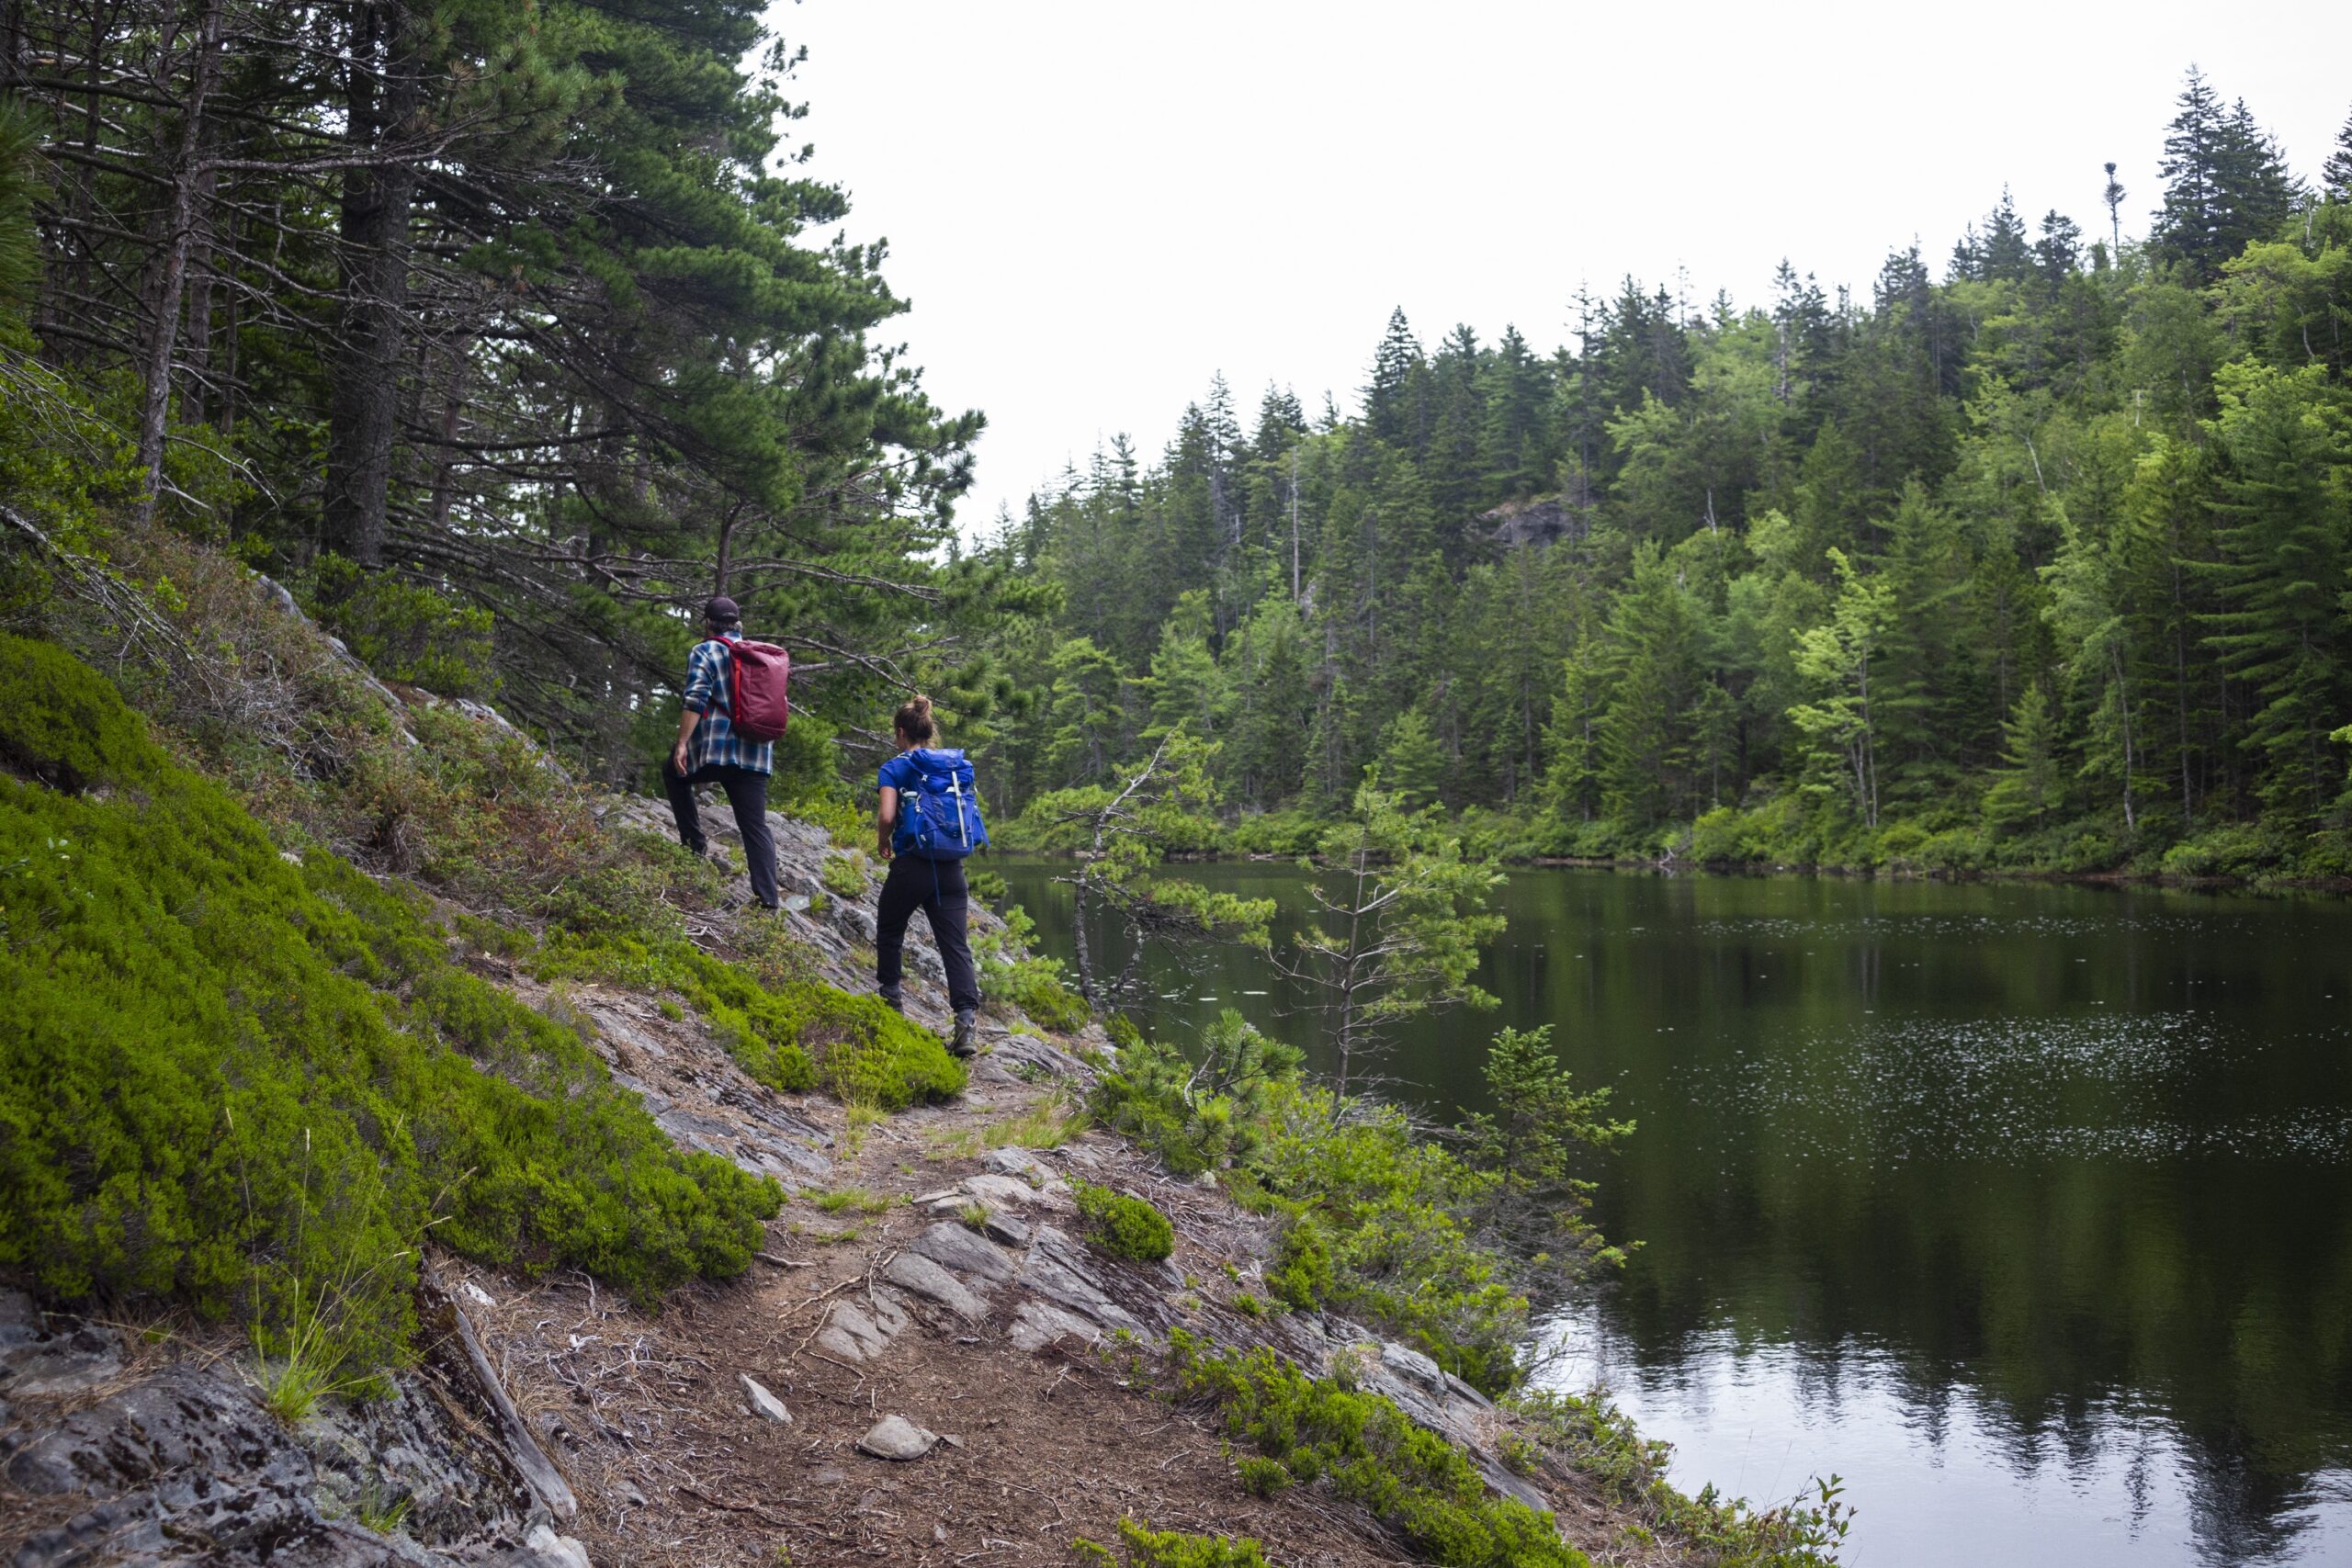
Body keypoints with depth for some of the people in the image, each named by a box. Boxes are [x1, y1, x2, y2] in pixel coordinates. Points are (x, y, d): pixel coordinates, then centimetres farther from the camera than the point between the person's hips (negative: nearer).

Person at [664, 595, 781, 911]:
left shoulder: (704, 652, -1)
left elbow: (695, 702, -13)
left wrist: (681, 743, -14)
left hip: (713, 751, -4)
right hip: (756, 756, 4)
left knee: (673, 772, 27)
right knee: (756, 826, 4)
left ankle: (694, 843, 18)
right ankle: (769, 897, -8)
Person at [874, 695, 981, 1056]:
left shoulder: (895, 768, -4)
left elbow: (886, 815, -16)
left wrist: (883, 841, 3)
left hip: (910, 866, -3)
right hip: (951, 868, 4)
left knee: (889, 932, 22)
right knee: (956, 944, -2)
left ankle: (890, 996, 36)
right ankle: (967, 1017, -17)